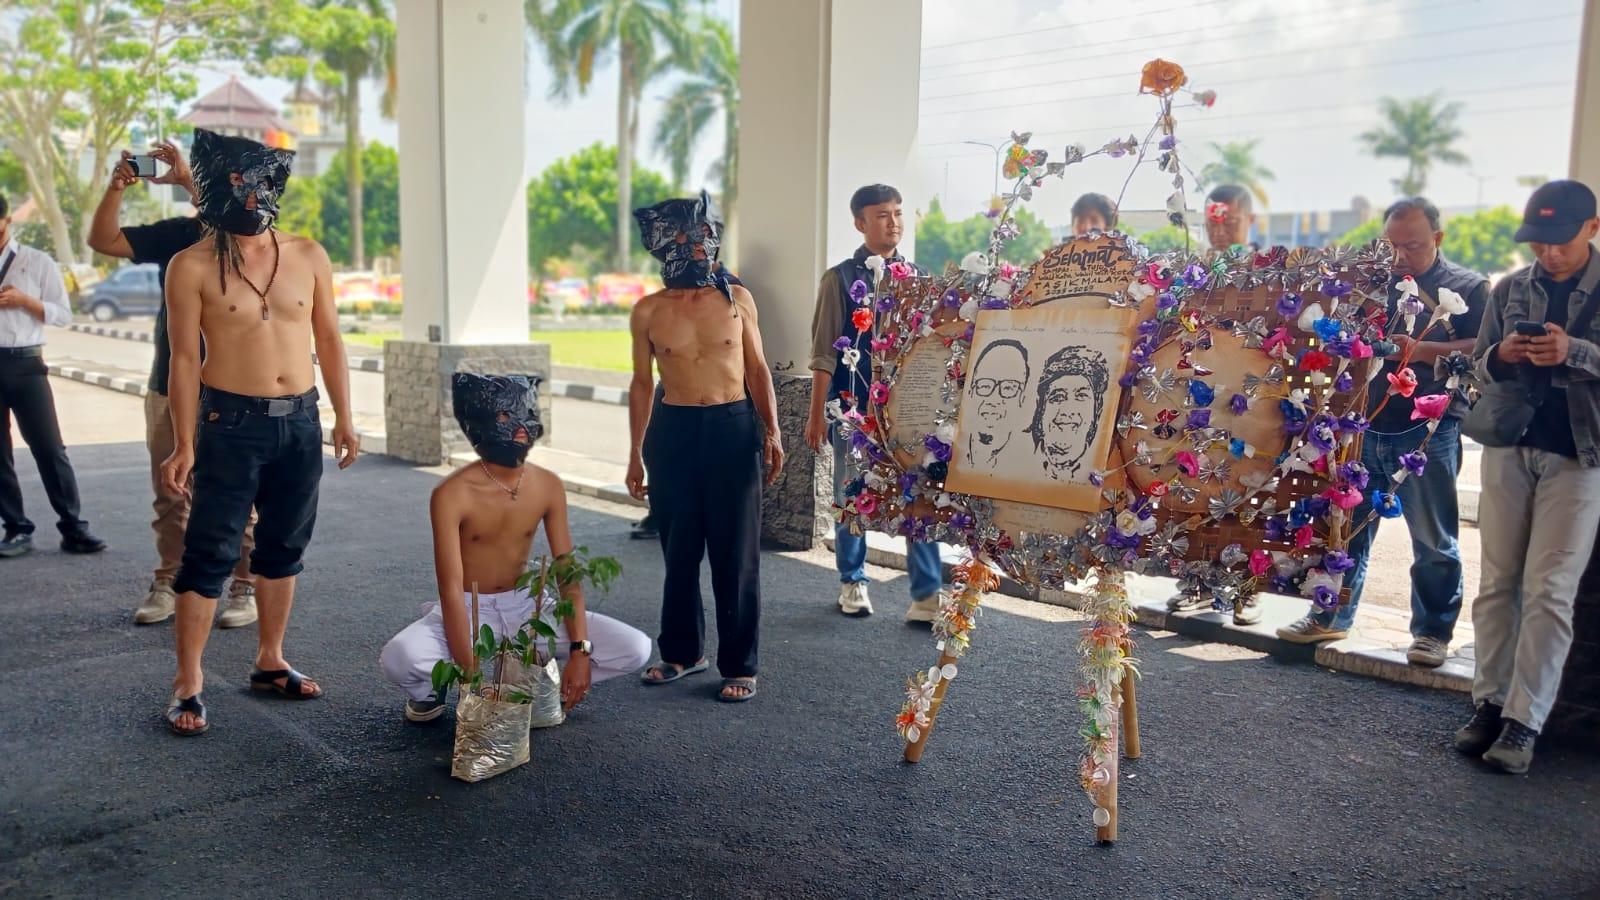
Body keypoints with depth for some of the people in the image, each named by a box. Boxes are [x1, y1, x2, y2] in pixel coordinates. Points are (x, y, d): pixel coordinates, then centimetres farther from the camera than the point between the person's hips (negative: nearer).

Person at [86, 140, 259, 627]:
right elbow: (102, 241, 5)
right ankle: (168, 584, 21)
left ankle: (244, 589, 9)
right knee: (170, 495, 11)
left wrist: (187, 179, -27)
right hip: (168, 385, 5)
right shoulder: (175, 233, 8)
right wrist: (117, 186, -6)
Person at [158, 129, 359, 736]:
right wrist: (184, 445, -6)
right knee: (210, 554, -2)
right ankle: (188, 683, 8)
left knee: (284, 548, 12)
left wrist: (343, 417, 8)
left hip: (300, 421, 4)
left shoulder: (308, 257, 5)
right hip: (231, 422, -4)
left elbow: (328, 339, 11)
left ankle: (270, 662, 27)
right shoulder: (192, 267, -4)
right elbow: (184, 359, -4)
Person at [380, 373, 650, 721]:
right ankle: (432, 689, 1)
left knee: (635, 648, -13)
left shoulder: (548, 486, -7)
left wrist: (579, 651, -14)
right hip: (467, 611, -3)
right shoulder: (452, 495, -19)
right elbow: (451, 589, -23)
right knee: (399, 659, -36)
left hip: (526, 607, 4)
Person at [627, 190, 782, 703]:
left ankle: (739, 665, 13)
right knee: (679, 551, 10)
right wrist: (635, 454, 9)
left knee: (736, 555, 2)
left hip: (734, 431, -1)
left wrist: (771, 432, -2)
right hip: (673, 432, 1)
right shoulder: (648, 312, 3)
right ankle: (681, 652, 28)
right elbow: (642, 383, 9)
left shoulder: (737, 299, 3)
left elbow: (757, 369, 8)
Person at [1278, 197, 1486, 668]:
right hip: (1364, 426, 4)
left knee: (1433, 539, 4)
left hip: (1427, 432, -4)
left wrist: (1420, 350, -21)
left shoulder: (1468, 287, 2)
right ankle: (1331, 617, 23)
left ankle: (1433, 631, 17)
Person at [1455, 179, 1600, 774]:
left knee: (1549, 592, -5)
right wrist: (1501, 356, -10)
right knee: (1497, 584, 5)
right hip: (1508, 450, 3)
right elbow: (1479, 367, 11)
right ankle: (1490, 703, 13)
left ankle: (1524, 723, -1)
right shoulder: (1509, 290, 8)